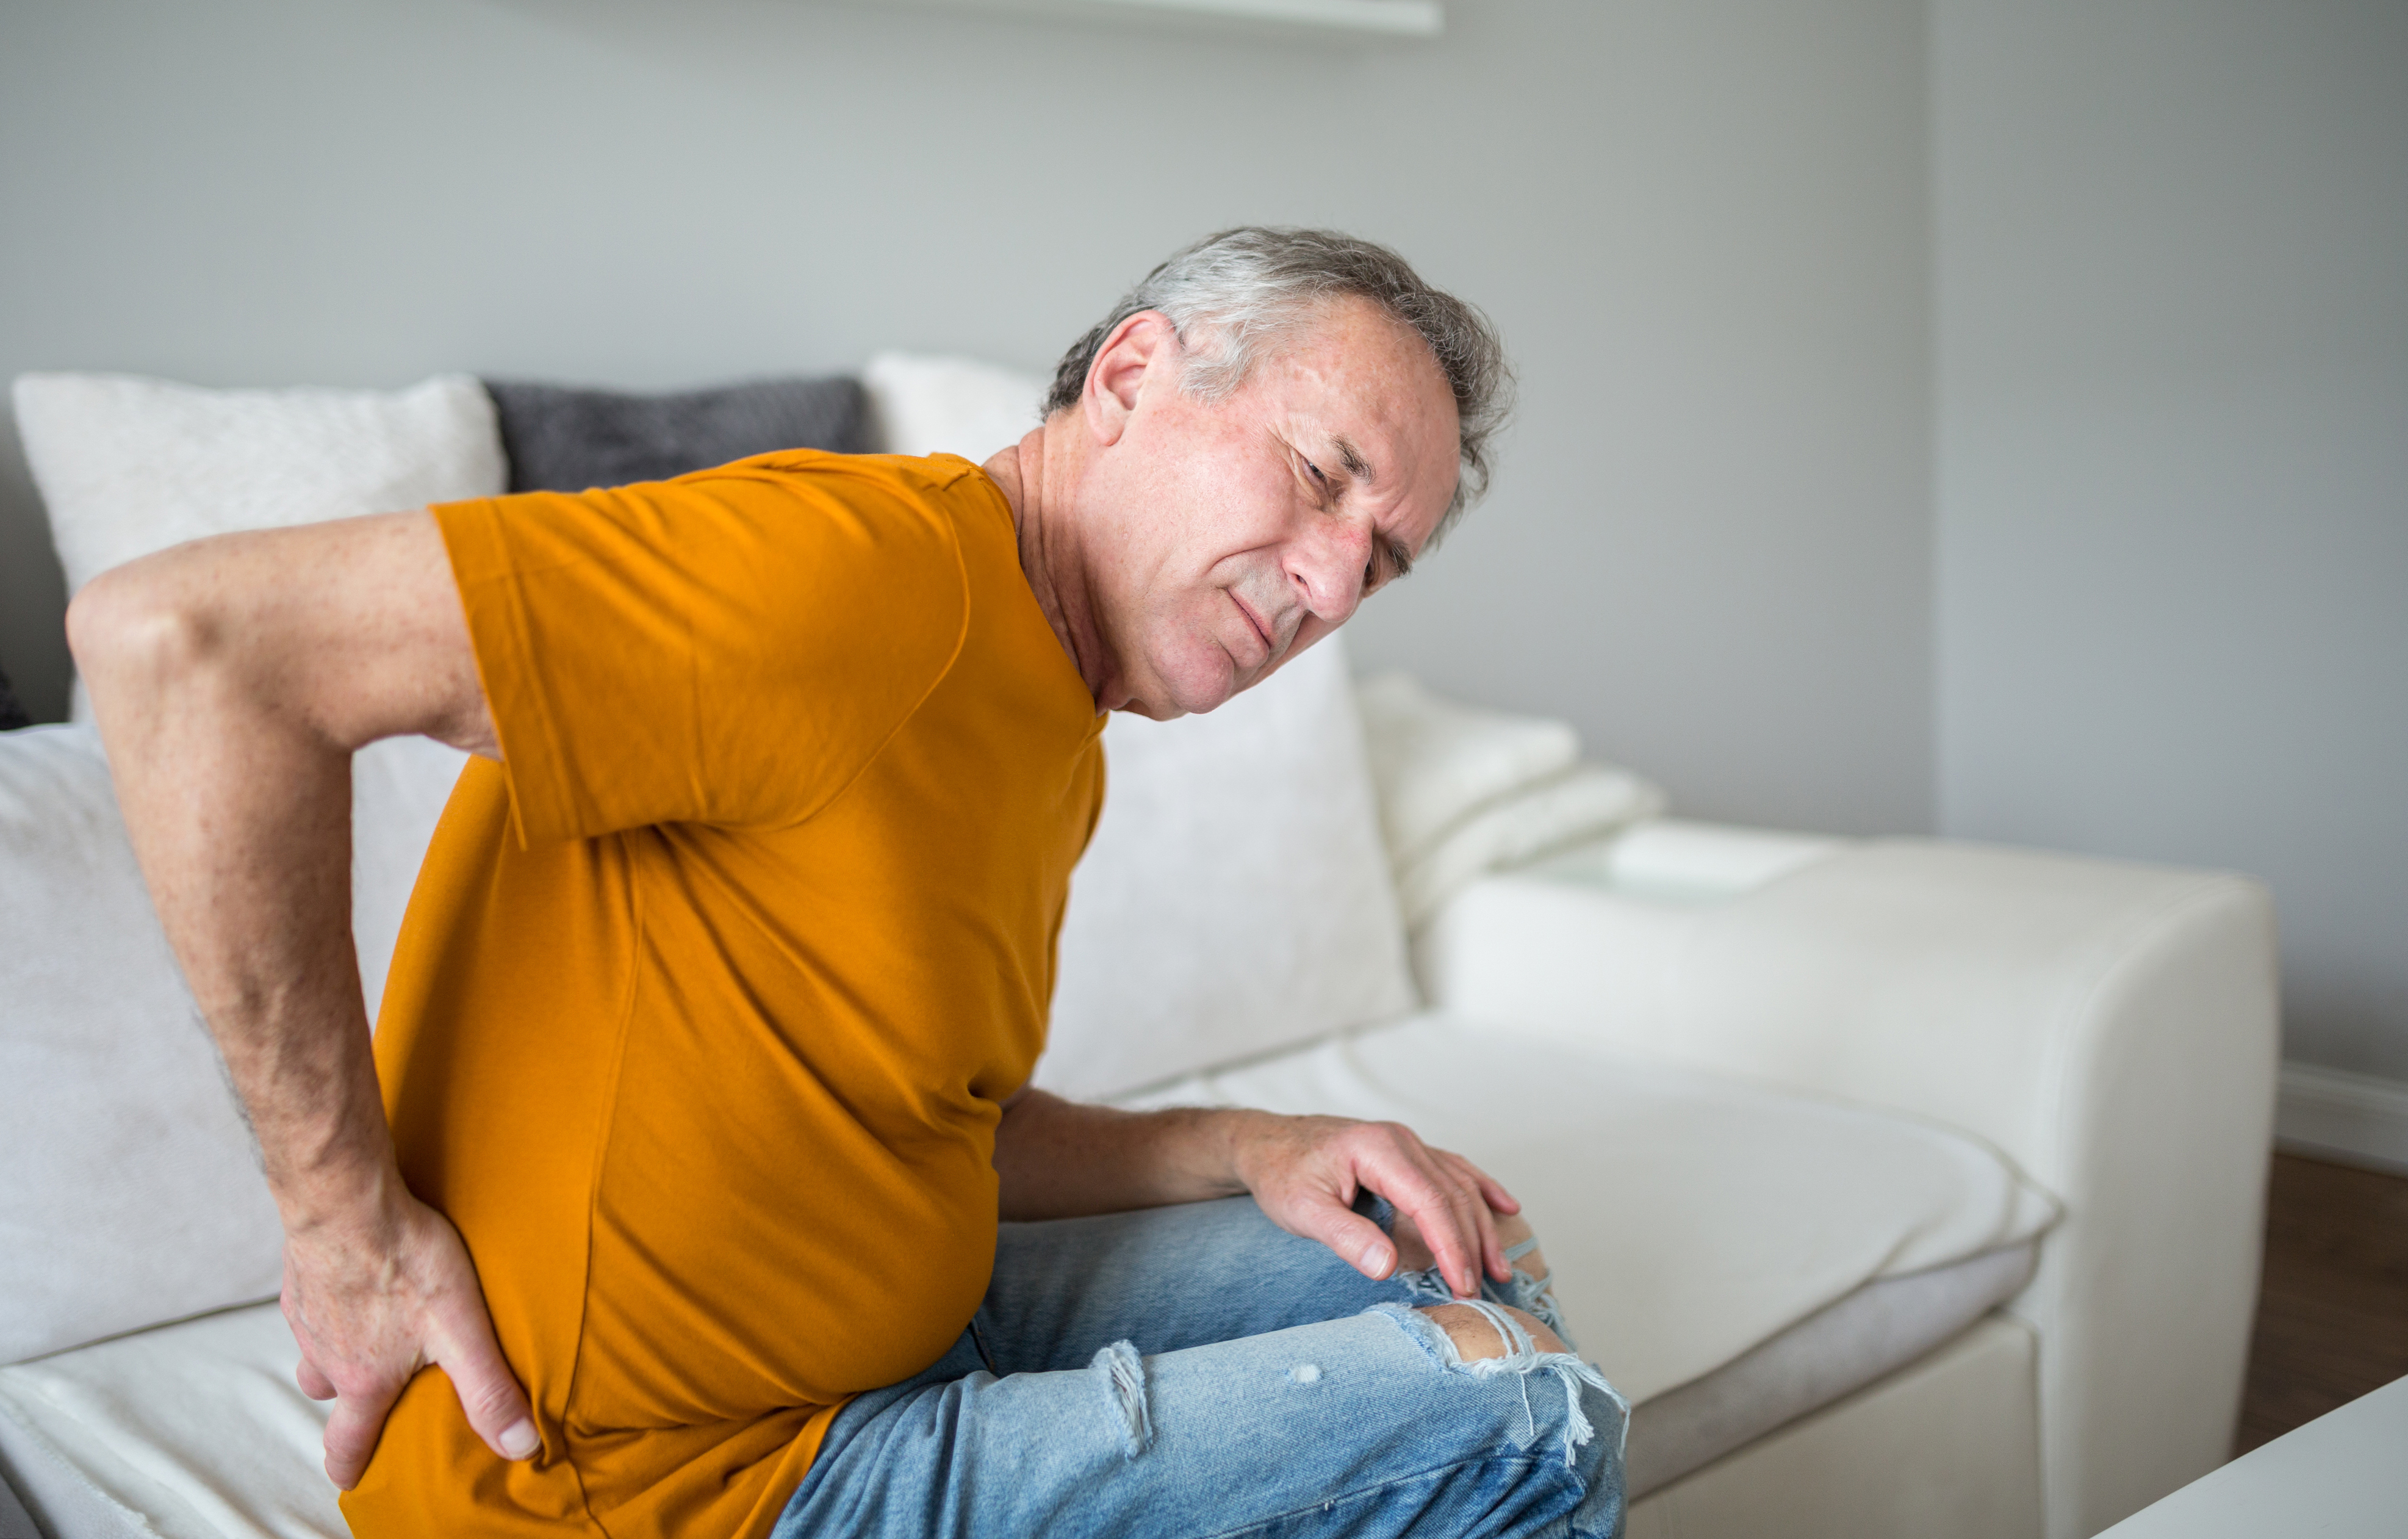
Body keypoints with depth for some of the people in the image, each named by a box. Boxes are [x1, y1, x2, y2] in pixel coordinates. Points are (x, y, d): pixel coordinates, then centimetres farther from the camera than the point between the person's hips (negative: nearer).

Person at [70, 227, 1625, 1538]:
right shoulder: (868, 569, -24)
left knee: (1468, 1273, 15)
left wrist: (1249, 1154, -1)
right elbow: (183, 637, -29)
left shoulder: (1057, 748, 7)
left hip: (900, 1325, 9)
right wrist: (348, 1222, -24)